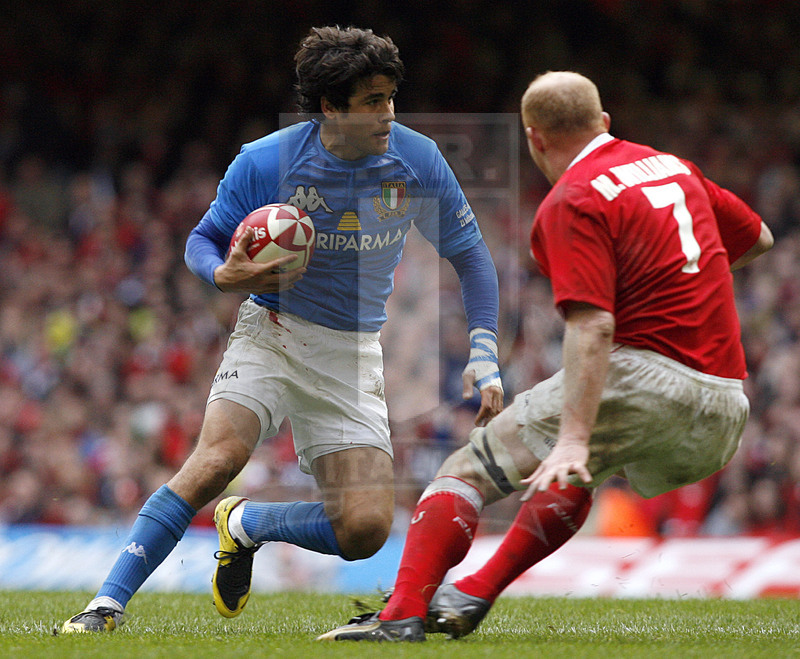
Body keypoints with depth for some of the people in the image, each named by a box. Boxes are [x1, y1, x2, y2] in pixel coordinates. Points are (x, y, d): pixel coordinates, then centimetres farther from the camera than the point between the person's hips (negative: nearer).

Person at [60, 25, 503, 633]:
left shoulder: (417, 161, -8)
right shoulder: (264, 163, -13)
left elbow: (470, 256, 5)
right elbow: (203, 241, 1)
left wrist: (484, 358, -4)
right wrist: (224, 275, -23)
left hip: (353, 356, 2)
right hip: (272, 332, -2)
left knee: (366, 529, -12)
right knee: (218, 457, -30)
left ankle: (246, 524, 18)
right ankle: (105, 608, -24)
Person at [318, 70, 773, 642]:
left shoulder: (574, 202, -7)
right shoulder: (672, 167, 16)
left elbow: (592, 326, -19)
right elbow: (758, 238, 30)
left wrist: (574, 439, -26)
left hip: (651, 376, -8)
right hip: (725, 417, 8)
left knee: (471, 467, -2)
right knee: (575, 468, 34)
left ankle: (403, 613, -16)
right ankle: (475, 596, 28)